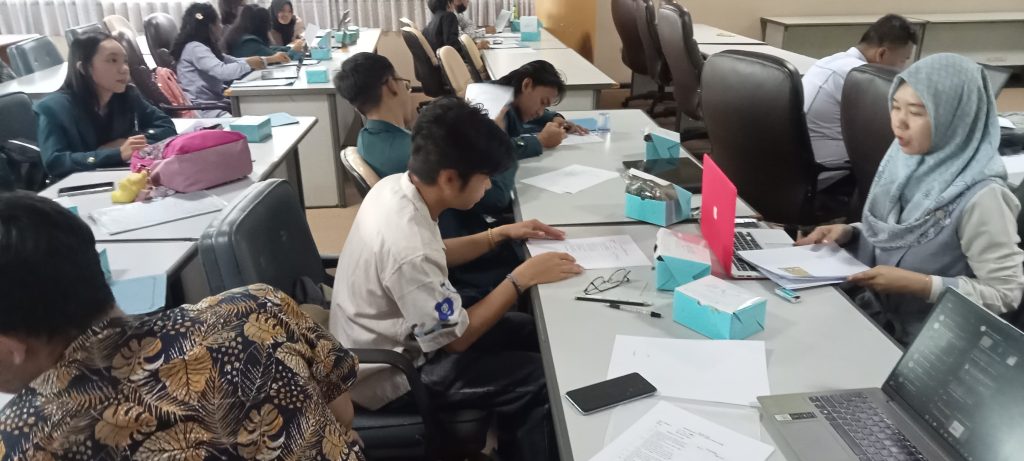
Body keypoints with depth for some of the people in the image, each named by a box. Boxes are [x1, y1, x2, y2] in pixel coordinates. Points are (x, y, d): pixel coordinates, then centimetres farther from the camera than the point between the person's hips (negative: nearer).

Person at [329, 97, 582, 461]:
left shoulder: (395, 186, -9)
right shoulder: (409, 250, -36)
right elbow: (456, 338, -22)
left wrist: (501, 234, 4)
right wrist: (522, 278, -17)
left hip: (394, 335, 9)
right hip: (391, 377, -9)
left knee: (526, 331, 14)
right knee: (541, 381, -10)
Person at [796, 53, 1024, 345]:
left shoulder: (978, 196, -23)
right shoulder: (905, 160, -2)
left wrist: (918, 284, -24)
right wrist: (849, 233, -6)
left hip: (930, 344, -6)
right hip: (877, 314, 6)